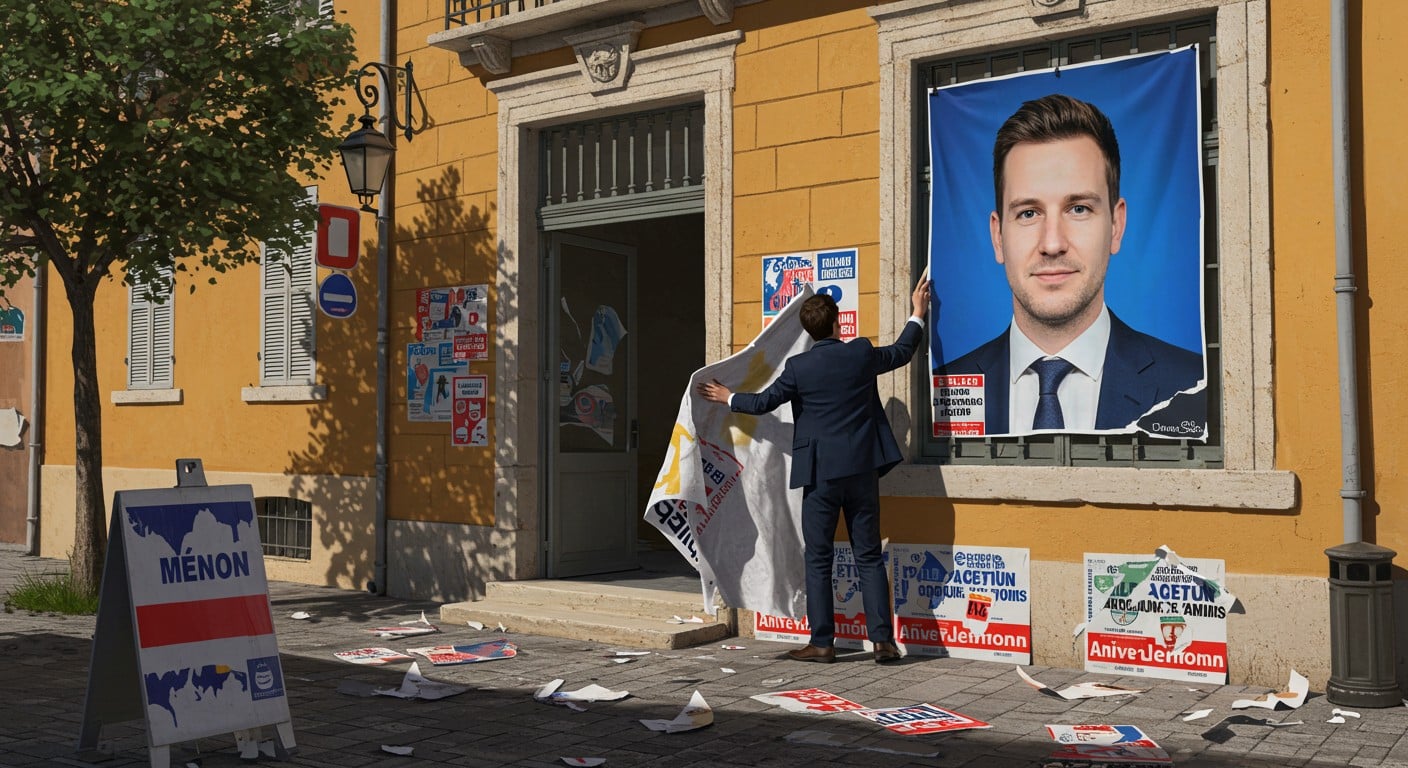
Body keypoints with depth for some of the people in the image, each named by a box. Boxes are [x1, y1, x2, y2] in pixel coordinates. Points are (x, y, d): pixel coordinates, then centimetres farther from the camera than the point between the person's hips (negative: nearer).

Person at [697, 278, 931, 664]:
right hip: (862, 469, 3)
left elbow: (762, 402, 2)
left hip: (820, 473, -2)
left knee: (818, 561, 6)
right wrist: (918, 314, 35)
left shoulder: (799, 367, -7)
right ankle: (883, 640, 6)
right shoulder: (862, 353, 0)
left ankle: (822, 643, 8)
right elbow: (902, 352, 18)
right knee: (870, 557, 8)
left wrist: (727, 397, 21)